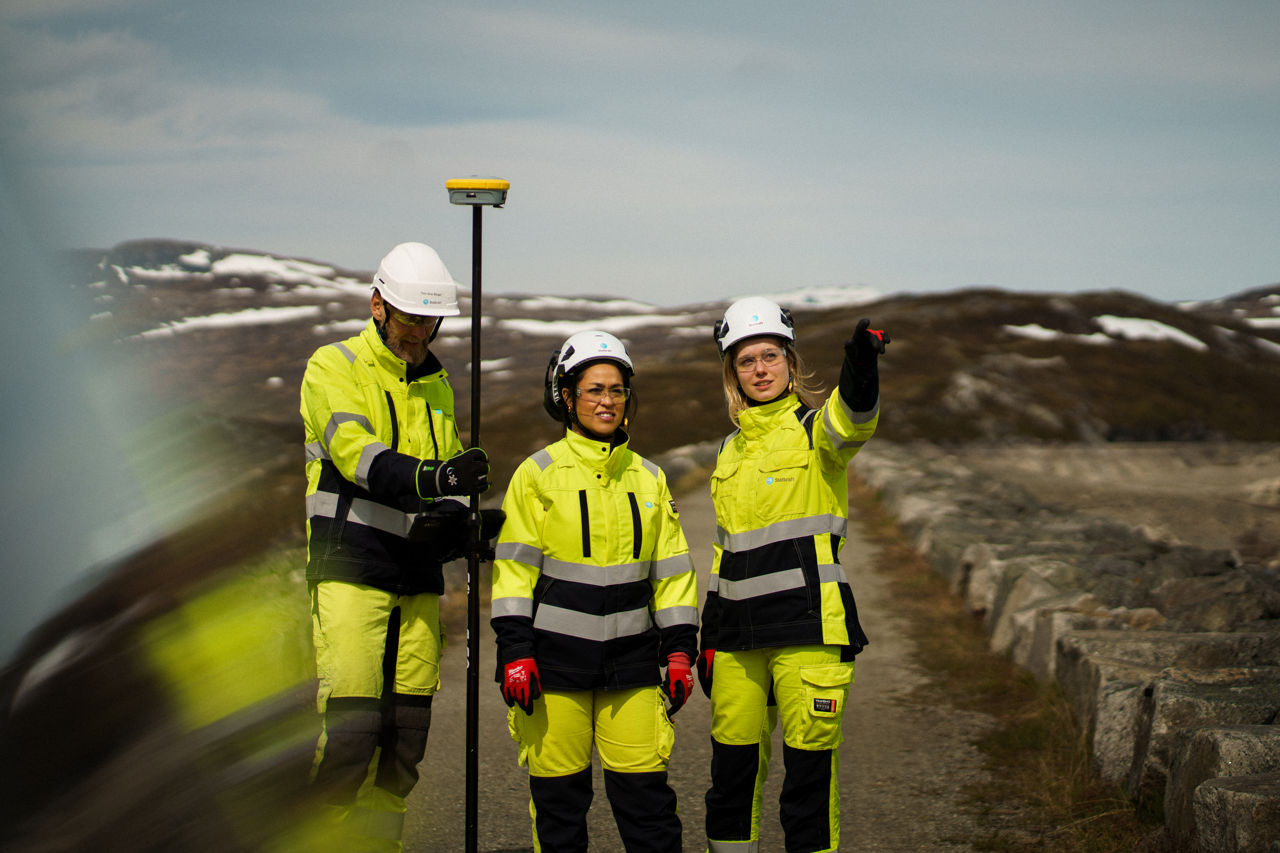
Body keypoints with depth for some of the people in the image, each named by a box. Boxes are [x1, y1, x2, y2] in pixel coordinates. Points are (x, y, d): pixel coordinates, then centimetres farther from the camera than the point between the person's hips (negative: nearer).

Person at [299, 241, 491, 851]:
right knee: (351, 727, -13)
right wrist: (431, 479, -37)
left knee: (406, 734, 5)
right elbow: (357, 454, -20)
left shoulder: (436, 384, 18)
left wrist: (459, 519, -1)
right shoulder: (335, 368, -3)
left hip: (418, 580, 6)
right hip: (351, 570, -6)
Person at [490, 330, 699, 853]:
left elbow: (672, 569, 14)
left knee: (645, 791, -1)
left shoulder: (649, 478, 12)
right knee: (558, 793, 2)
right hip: (556, 660, -2)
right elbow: (514, 569, -1)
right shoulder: (538, 474, 1)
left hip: (631, 660, 2)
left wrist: (679, 651, 7)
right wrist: (514, 652, -9)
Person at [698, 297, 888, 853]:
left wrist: (861, 367, -48)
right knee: (733, 766, 10)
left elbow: (852, 421, -27)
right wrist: (709, 635, 18)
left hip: (808, 628, -5)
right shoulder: (732, 449, 16)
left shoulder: (815, 429, -1)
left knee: (809, 769, -3)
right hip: (739, 637, 6)